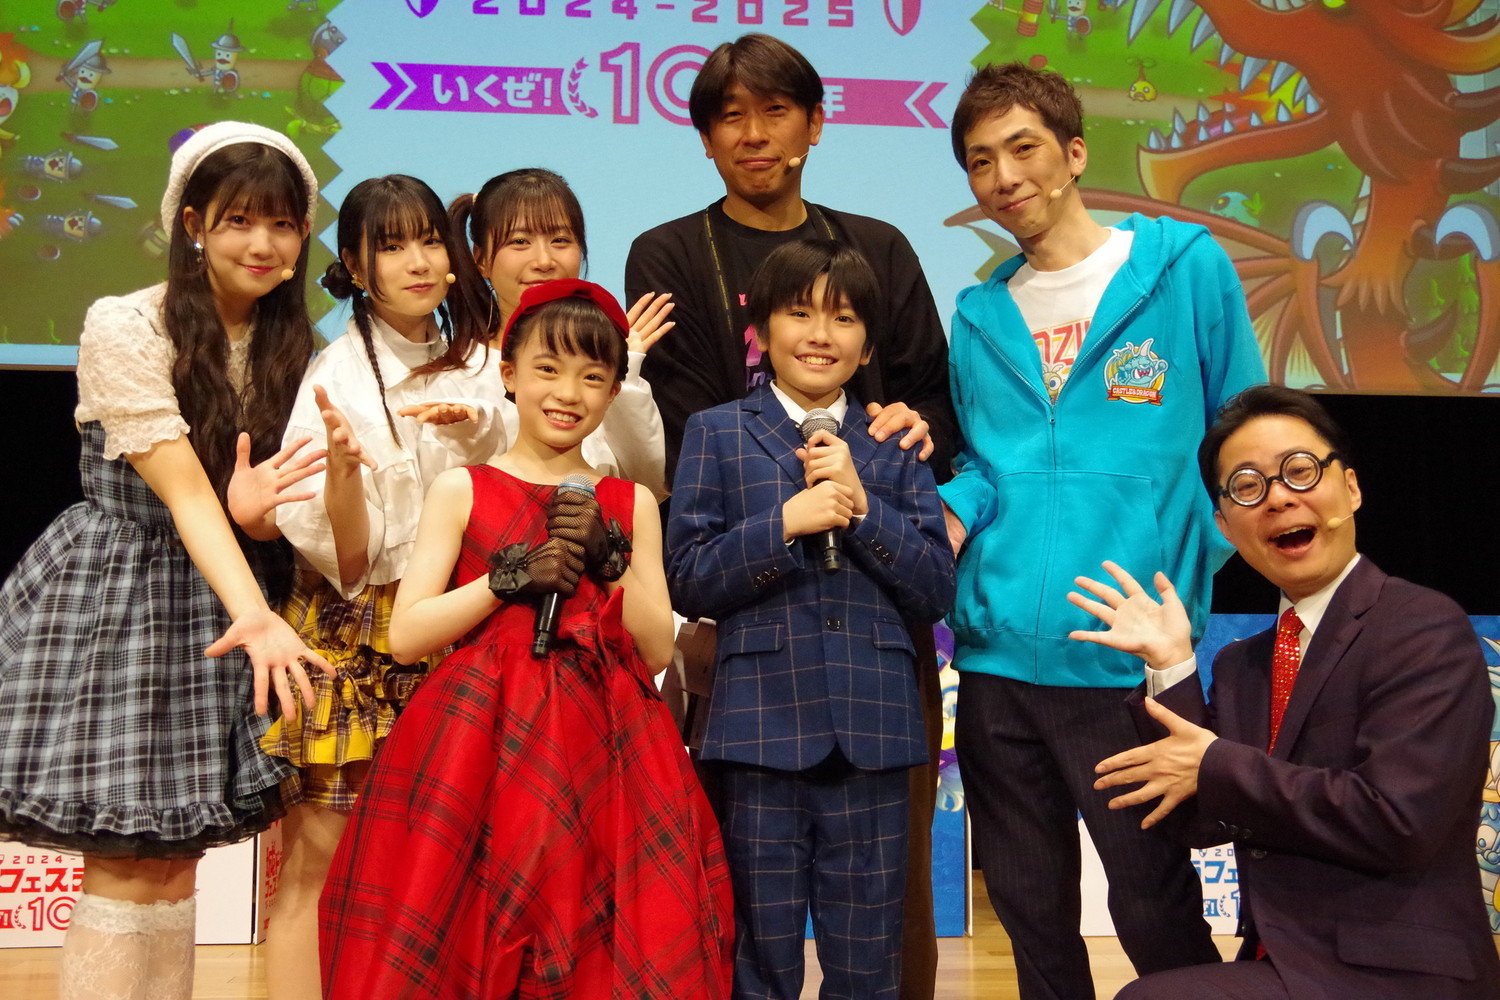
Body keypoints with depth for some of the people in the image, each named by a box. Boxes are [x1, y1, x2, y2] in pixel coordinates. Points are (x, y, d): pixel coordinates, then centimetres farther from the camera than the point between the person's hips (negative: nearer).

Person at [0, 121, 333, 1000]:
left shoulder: (292, 347, 5)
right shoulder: (125, 330, -13)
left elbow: (297, 507, 5)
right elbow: (183, 493, -22)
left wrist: (252, 507, -20)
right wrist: (253, 613, -36)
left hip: (218, 605, 5)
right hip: (114, 594, -5)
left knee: (175, 861, 9)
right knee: (130, 868, -4)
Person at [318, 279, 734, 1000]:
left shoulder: (631, 503, 12)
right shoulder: (461, 489, 5)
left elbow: (658, 651, 6)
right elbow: (406, 636, -3)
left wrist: (609, 558, -6)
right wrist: (510, 577, -11)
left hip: (603, 748, 2)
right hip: (478, 744, -2)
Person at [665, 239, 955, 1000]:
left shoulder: (894, 446, 11)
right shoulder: (717, 434, 6)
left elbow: (937, 590, 3)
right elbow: (685, 580, -2)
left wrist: (862, 504, -9)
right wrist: (786, 523, -15)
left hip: (871, 730, 2)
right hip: (763, 727, -2)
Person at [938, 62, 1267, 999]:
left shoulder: (1185, 266, 0)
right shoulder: (982, 316, 11)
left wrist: (1196, 579, -5)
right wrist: (951, 514, -4)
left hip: (1131, 659, -4)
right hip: (997, 653, 4)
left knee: (1154, 907, 6)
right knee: (1031, 907, 14)